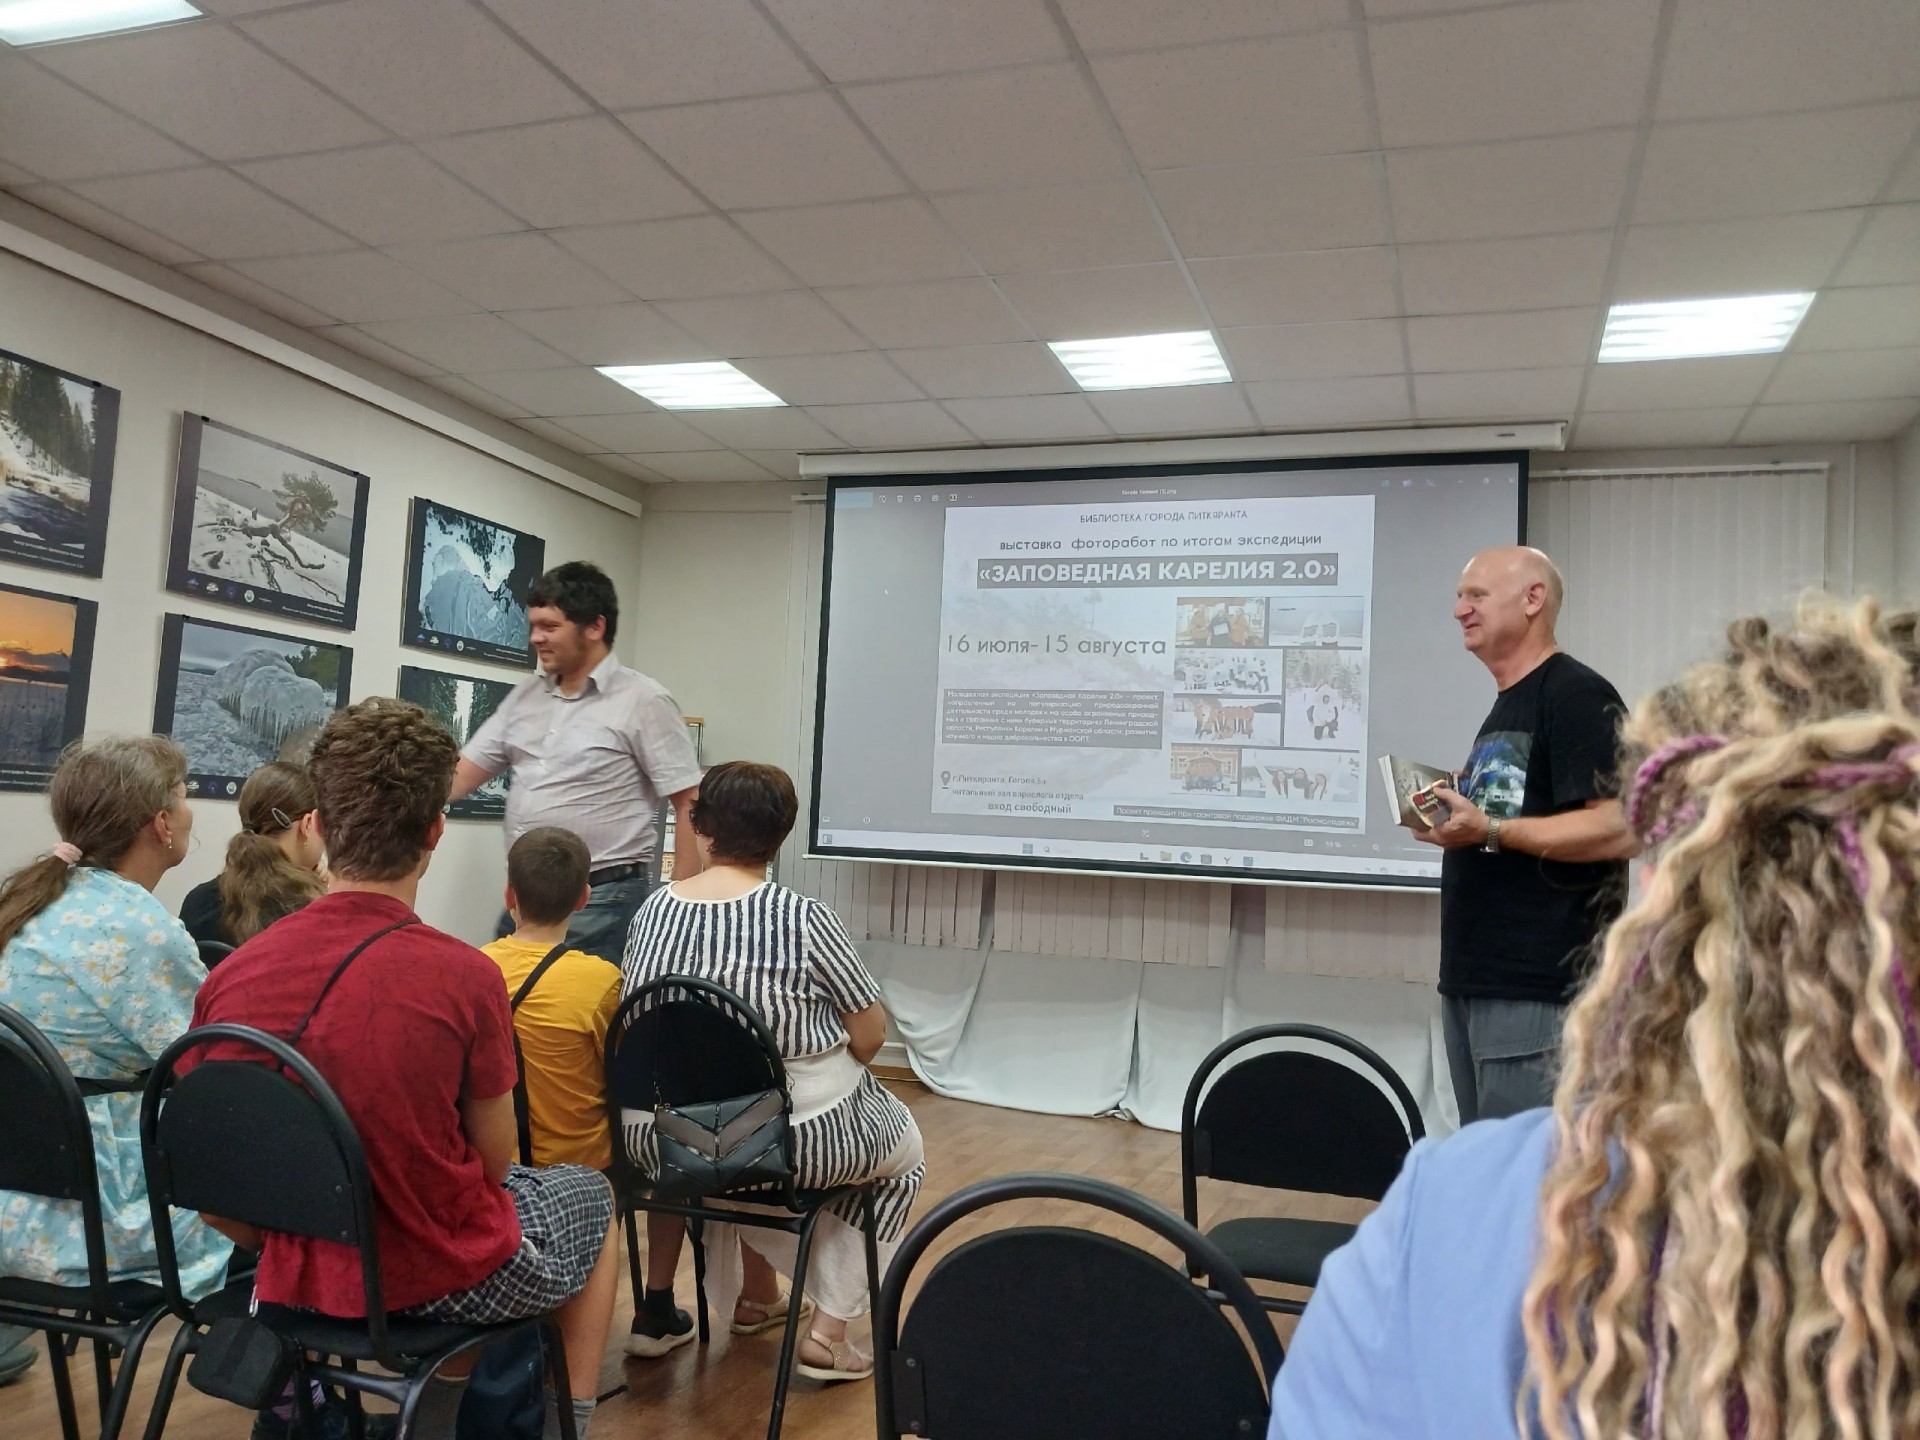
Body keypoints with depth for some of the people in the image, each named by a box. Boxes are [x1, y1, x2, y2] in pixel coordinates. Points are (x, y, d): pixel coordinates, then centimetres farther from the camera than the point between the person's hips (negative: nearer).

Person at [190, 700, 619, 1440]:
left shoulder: (230, 977, -13)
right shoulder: (463, 976, -24)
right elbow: (493, 1163, -10)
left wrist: (287, 1248, 14)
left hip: (295, 1275, 5)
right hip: (433, 1282, -4)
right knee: (589, 1194, 26)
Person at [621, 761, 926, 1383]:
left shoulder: (653, 909, -5)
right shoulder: (801, 918, -19)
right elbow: (870, 1035, -11)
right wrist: (834, 1070, 11)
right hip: (791, 1143, -5)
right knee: (903, 1147, 25)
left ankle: (757, 1293, 44)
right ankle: (829, 1331, 21)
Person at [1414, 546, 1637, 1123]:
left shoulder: (1579, 697, -9)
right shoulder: (1503, 708, 20)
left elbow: (1619, 829, -20)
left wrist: (1488, 829, -22)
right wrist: (1452, 819, 10)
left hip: (1538, 992, -9)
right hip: (1469, 983, 9)